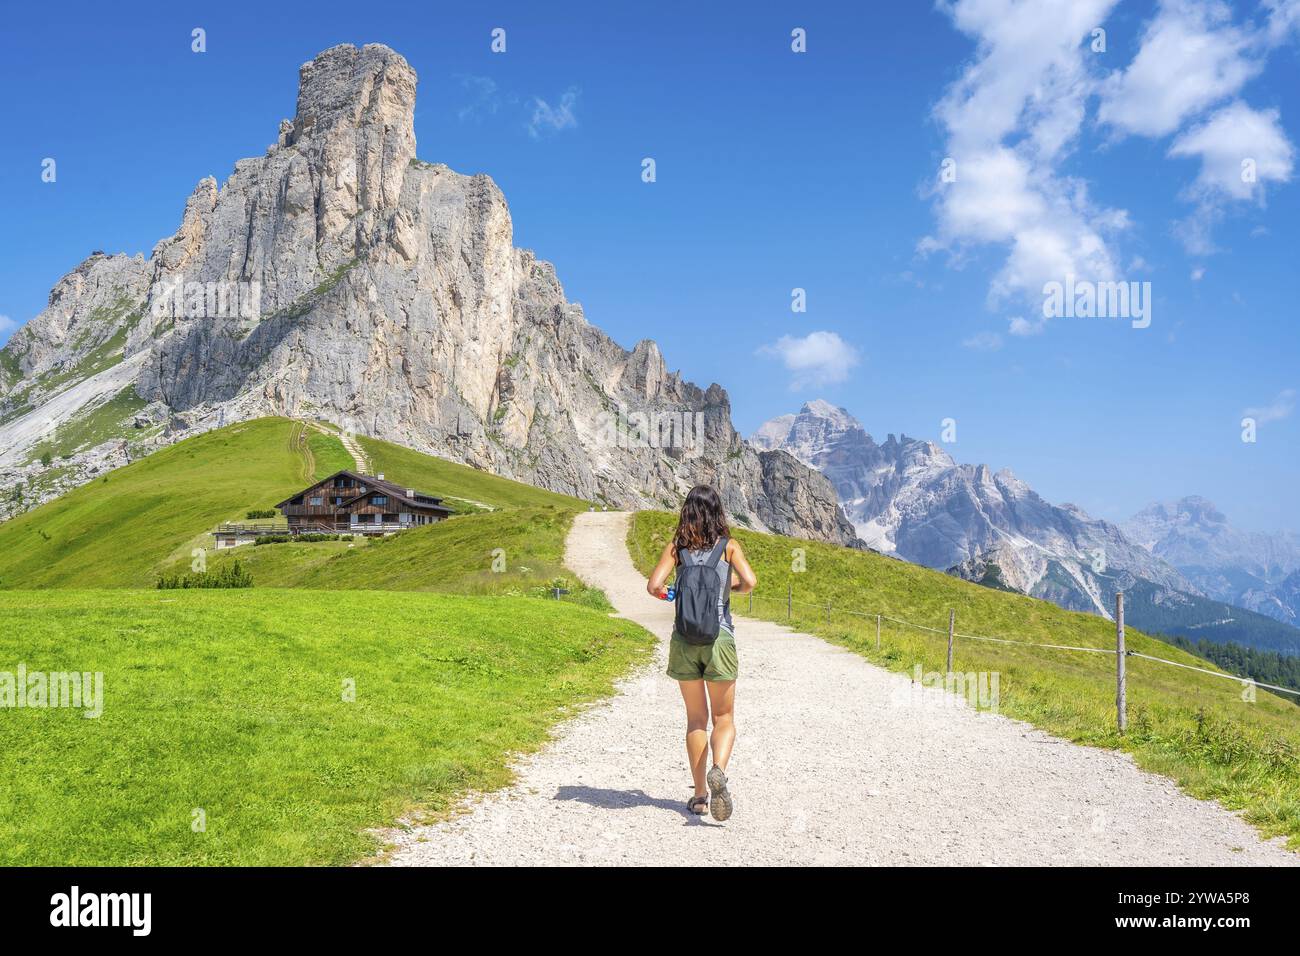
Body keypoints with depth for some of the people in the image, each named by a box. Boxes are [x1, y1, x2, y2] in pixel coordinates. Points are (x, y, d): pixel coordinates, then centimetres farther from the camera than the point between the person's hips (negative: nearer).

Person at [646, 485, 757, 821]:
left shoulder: (676, 547, 3)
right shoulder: (728, 546, 1)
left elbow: (653, 585, -6)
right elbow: (749, 582, -11)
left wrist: (666, 593, 16)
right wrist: (733, 587, 11)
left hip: (683, 639, 2)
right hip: (719, 636, -1)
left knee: (696, 718, 14)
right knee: (724, 717, 10)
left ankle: (700, 795, 15)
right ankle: (719, 771, -18)